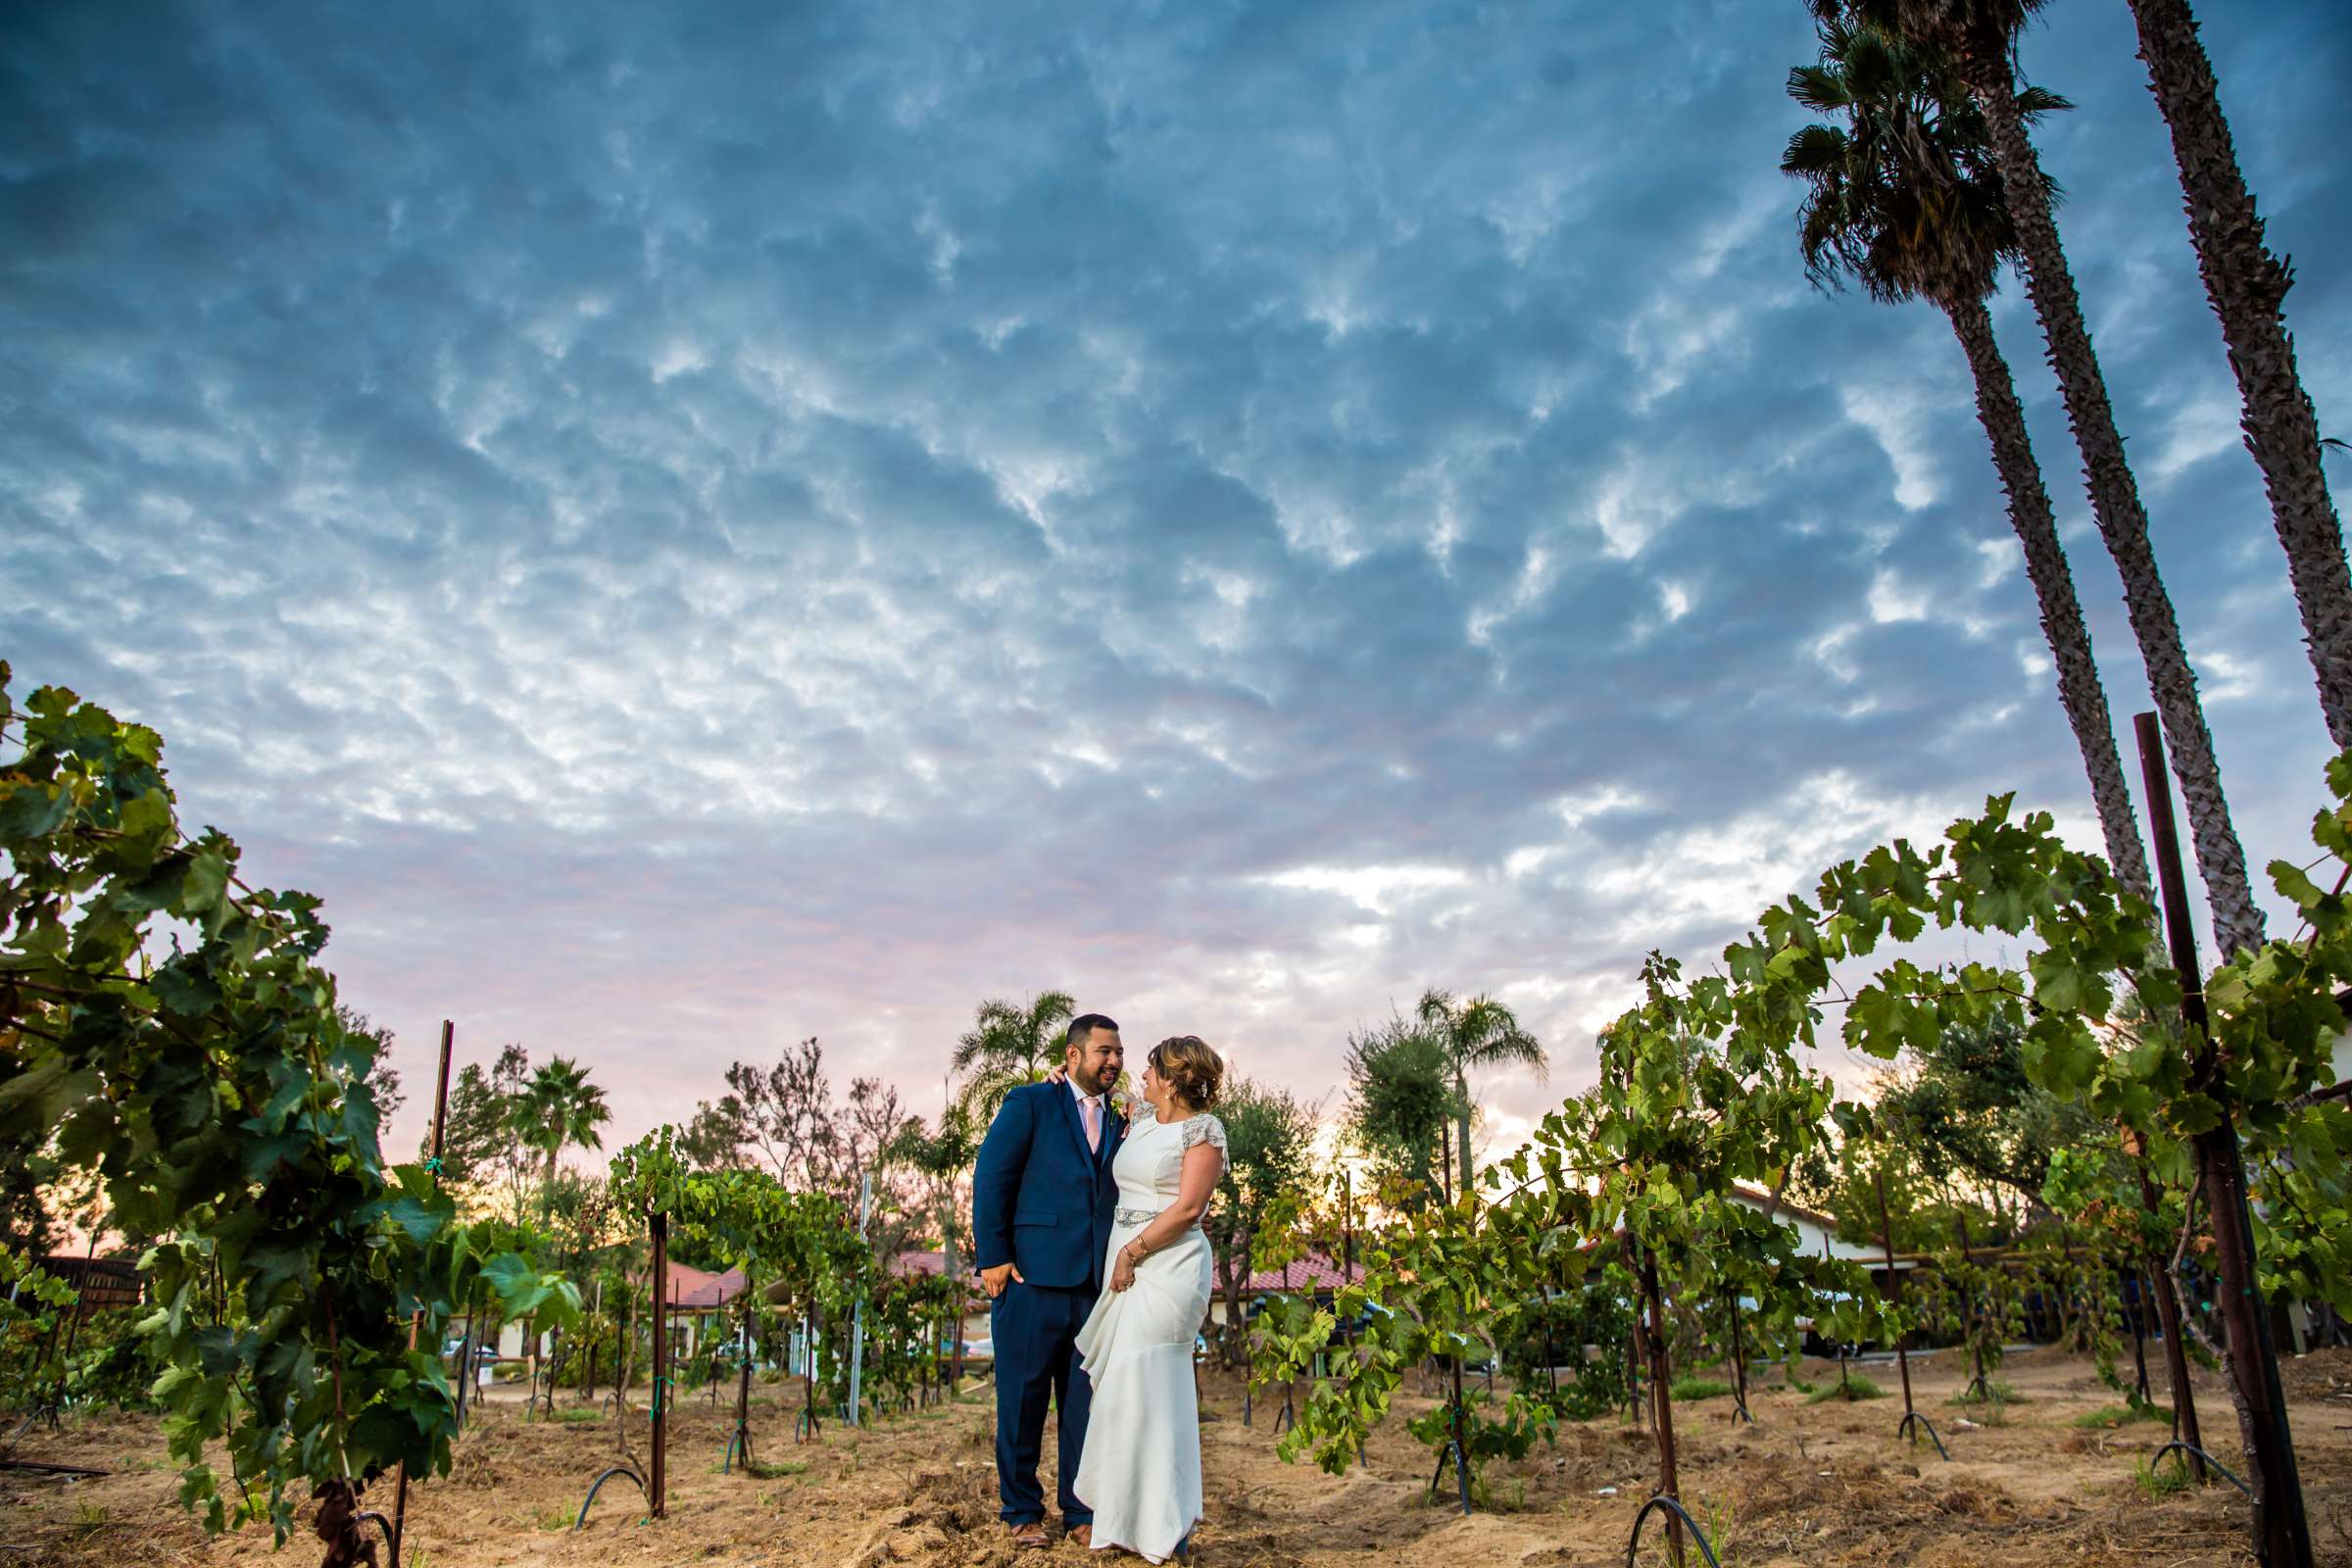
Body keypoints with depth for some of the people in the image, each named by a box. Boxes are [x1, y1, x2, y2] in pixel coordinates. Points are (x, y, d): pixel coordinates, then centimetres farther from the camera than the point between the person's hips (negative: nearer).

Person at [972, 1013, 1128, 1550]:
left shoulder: (1118, 1123, 15)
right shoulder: (1029, 1103, -1)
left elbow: (1115, 1198, 15)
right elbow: (991, 1177, -5)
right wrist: (993, 1256, -11)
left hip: (1094, 1284, 5)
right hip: (1032, 1277, -4)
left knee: (1085, 1403, 9)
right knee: (1023, 1399, 5)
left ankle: (1081, 1514, 21)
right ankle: (1021, 1511, 21)